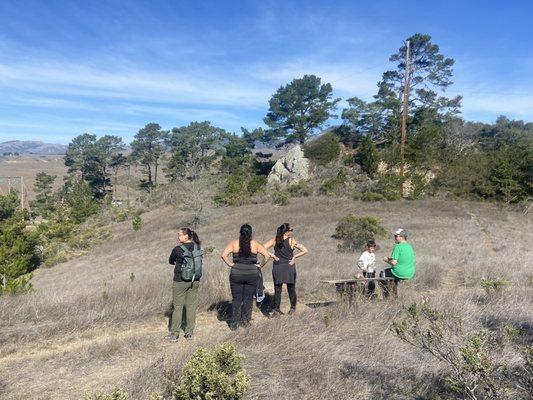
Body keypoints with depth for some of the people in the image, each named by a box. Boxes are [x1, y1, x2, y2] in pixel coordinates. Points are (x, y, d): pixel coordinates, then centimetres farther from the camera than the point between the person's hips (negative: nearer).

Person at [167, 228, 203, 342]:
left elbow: (170, 261, 3)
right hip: (195, 281, 4)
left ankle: (174, 334, 14)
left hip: (180, 281, -4)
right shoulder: (197, 247, -1)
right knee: (191, 306, 11)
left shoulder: (177, 249, -14)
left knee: (177, 307, 7)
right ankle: (189, 333, 18)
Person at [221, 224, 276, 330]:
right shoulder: (255, 244, -1)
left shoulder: (234, 243, -2)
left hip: (236, 274, 0)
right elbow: (267, 255, -6)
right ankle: (245, 321, 19)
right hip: (252, 274, 0)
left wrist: (230, 264, -2)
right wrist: (260, 265, 3)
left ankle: (234, 323, 12)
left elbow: (223, 255, -12)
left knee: (236, 299, 9)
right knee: (248, 299, 12)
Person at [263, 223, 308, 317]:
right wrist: (294, 257, -3)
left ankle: (276, 310, 7)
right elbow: (305, 251, -9)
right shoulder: (292, 240, -7)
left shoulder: (274, 240, 0)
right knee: (291, 289, 15)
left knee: (277, 290, 9)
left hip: (277, 268, 2)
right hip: (289, 267, -2)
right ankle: (293, 307, 29)